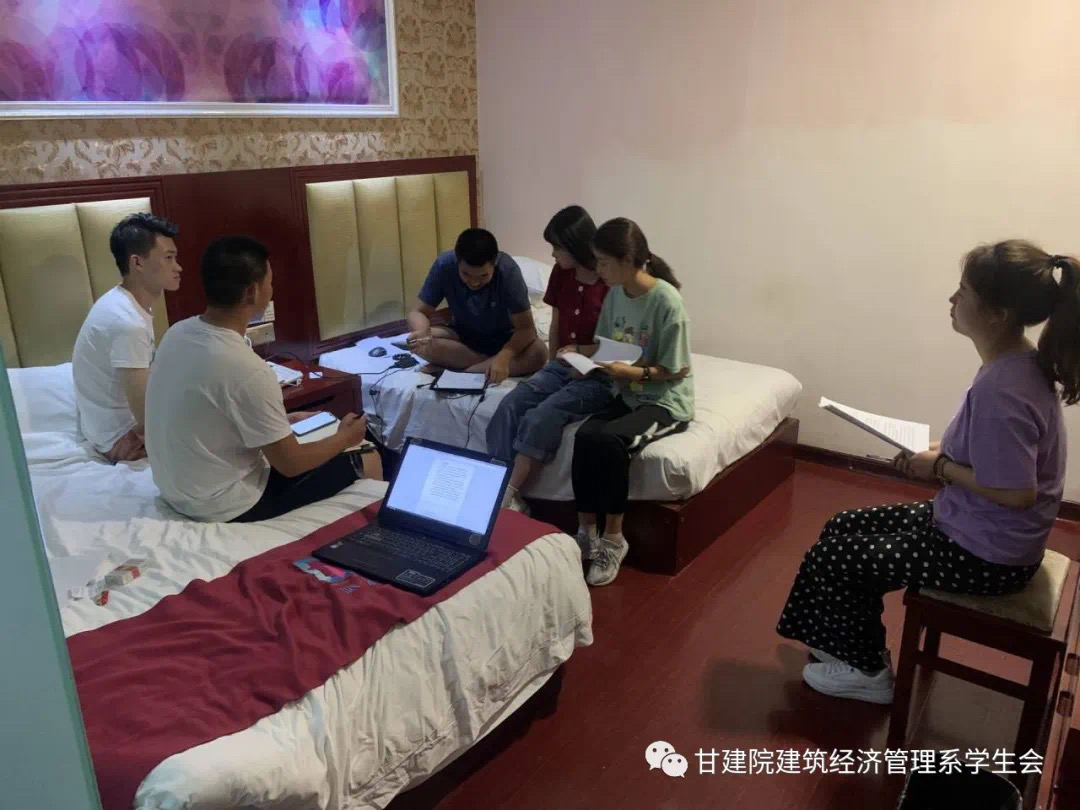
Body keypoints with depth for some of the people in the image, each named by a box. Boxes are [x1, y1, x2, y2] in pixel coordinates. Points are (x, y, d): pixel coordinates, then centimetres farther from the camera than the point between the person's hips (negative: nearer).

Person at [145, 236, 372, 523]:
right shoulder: (247, 370, -30)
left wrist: (283, 420, 13)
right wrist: (345, 437, -3)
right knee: (364, 462, 5)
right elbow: (290, 464, -19)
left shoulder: (178, 333, -6)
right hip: (224, 506, -8)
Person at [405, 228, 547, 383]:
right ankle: (489, 363, -19)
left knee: (538, 353, -33)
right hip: (463, 336, 2)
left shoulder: (507, 270, -28)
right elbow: (418, 313, -16)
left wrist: (504, 356, -47)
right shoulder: (444, 265, -23)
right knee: (417, 342, -28)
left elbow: (526, 328, -27)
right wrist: (422, 332, -40)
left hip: (503, 339, -2)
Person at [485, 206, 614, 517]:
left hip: (601, 377, -6)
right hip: (561, 366, 7)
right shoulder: (561, 274, 6)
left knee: (541, 417, -30)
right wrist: (553, 366, 7)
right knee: (509, 406, -20)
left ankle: (509, 495, -22)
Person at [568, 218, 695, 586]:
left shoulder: (667, 301, -19)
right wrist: (578, 351, -5)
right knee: (585, 435, -23)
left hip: (666, 401, -6)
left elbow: (677, 370, -15)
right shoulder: (615, 295, 2)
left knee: (609, 441, -31)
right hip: (628, 396, 6)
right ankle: (586, 531, -8)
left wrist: (630, 372, -25)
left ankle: (613, 539, -13)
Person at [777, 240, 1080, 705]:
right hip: (977, 528, 10)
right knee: (844, 528, 15)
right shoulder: (1021, 363, -1)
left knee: (833, 557, -1)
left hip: (985, 554, -10)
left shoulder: (1000, 388, -31)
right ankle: (851, 645, 29)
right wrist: (945, 449, 1)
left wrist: (940, 468, -17)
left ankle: (868, 671, 20)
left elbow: (1017, 492, -29)